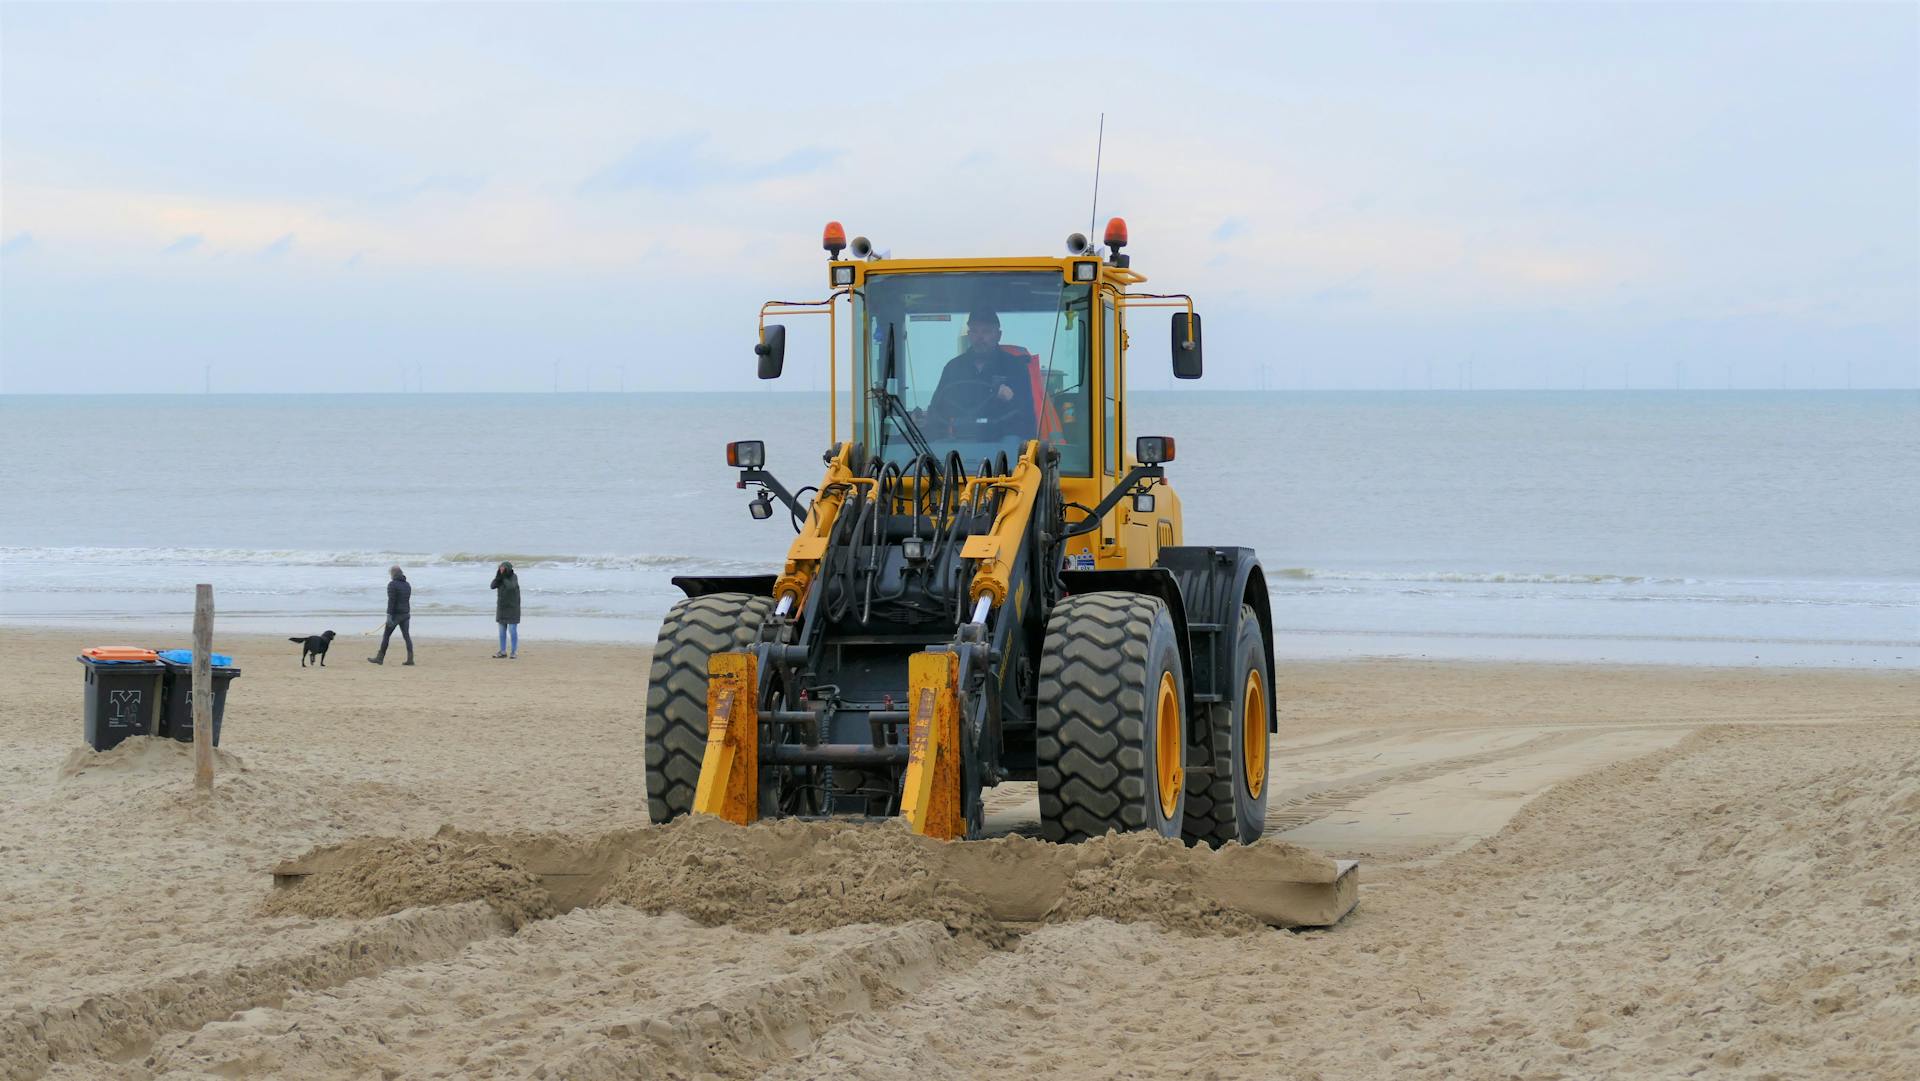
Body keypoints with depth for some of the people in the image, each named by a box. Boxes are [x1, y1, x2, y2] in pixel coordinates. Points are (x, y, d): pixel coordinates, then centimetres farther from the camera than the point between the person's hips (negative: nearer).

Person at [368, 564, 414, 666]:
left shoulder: (392, 584, -13)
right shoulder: (407, 585, 10)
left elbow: (391, 601, -19)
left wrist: (389, 615, -20)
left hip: (396, 614, -7)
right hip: (406, 614, 7)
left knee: (386, 635, 5)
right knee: (406, 636, 4)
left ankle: (380, 658, 12)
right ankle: (410, 659, -4)